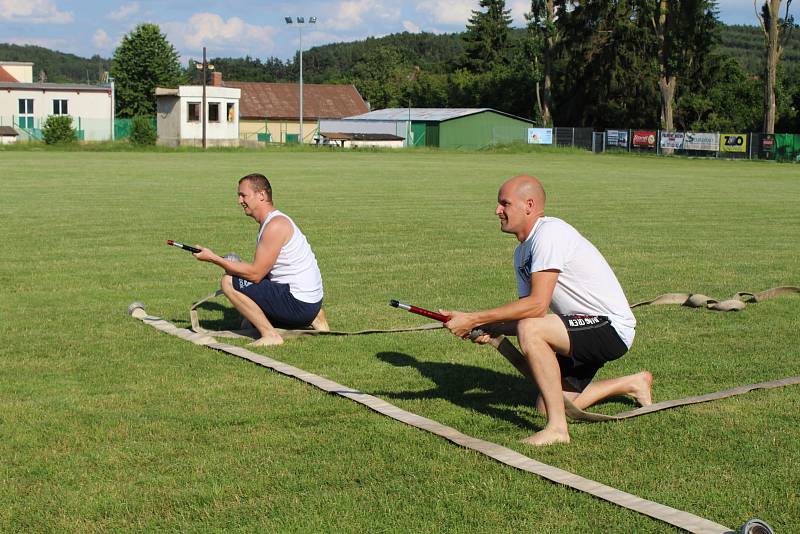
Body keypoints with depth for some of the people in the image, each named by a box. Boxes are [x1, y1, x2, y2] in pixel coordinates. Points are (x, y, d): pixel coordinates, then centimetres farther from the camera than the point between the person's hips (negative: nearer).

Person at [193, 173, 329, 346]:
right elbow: (262, 272, 19)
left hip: (299, 303, -10)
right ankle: (314, 318, 17)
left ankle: (271, 336, -10)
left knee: (229, 282, -13)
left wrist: (213, 258, -14)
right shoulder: (270, 222, 16)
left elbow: (255, 274, -19)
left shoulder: (276, 225, -16)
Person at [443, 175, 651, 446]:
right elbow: (530, 311, 11)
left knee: (530, 329, -30)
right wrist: (490, 329, -9)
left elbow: (536, 305, -27)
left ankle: (557, 428, -23)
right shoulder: (522, 252, 11)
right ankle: (632, 384, 31)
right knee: (546, 406, 11)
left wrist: (472, 319, -25)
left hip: (612, 329, -10)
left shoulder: (549, 232, -20)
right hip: (587, 331, 10)